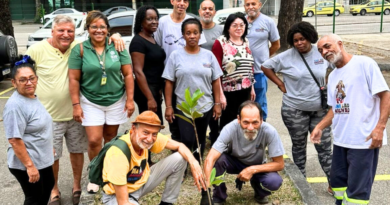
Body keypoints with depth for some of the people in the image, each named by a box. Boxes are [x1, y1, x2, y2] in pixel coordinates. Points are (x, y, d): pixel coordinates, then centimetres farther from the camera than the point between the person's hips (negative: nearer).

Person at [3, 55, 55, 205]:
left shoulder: (32, 97, 3)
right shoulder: (15, 106, -26)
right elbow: (15, 140, -26)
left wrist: (49, 148, 23)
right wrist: (29, 166, -25)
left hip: (42, 159, 9)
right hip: (26, 164, -9)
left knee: (48, 187, 26)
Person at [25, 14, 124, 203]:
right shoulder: (36, 50, -9)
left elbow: (101, 36, 7)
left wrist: (115, 36, -17)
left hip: (75, 114, 2)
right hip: (48, 116, -2)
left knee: (77, 151, 17)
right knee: (51, 156, 9)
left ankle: (77, 185, 39)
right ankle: (54, 190, 32)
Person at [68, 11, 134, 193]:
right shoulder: (79, 49, -5)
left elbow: (128, 74, 0)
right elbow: (74, 79, -4)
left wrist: (130, 100, -4)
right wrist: (76, 105, -8)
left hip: (116, 100, 1)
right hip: (91, 102, -1)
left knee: (111, 138, 12)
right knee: (94, 140, -6)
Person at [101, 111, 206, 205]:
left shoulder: (149, 137, -18)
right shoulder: (118, 153, -36)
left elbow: (179, 146, -6)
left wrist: (194, 164, -24)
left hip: (142, 181, 7)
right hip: (117, 195, -6)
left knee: (179, 158, -8)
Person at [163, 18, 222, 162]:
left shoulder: (209, 55, 1)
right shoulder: (175, 55, -4)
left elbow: (215, 81, 4)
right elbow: (169, 83, -3)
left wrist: (217, 104, 1)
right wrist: (168, 106, -6)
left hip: (205, 107, 2)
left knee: (200, 141, 15)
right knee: (187, 141, -6)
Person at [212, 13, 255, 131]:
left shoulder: (246, 42, 11)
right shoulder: (220, 43, -8)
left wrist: (252, 87, 16)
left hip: (245, 90, 6)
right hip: (228, 91, -5)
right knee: (227, 122, 4)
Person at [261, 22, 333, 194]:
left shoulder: (322, 53, -2)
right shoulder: (286, 57, -8)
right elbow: (265, 66, 0)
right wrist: (280, 84, -6)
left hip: (320, 109, 2)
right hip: (295, 110, -1)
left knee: (325, 147, 6)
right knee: (299, 146, 13)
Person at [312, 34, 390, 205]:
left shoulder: (364, 64, -7)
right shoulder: (332, 76, 14)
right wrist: (320, 127, 7)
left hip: (365, 140, -7)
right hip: (340, 139, 8)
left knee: (357, 188, -3)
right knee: (338, 182, 16)